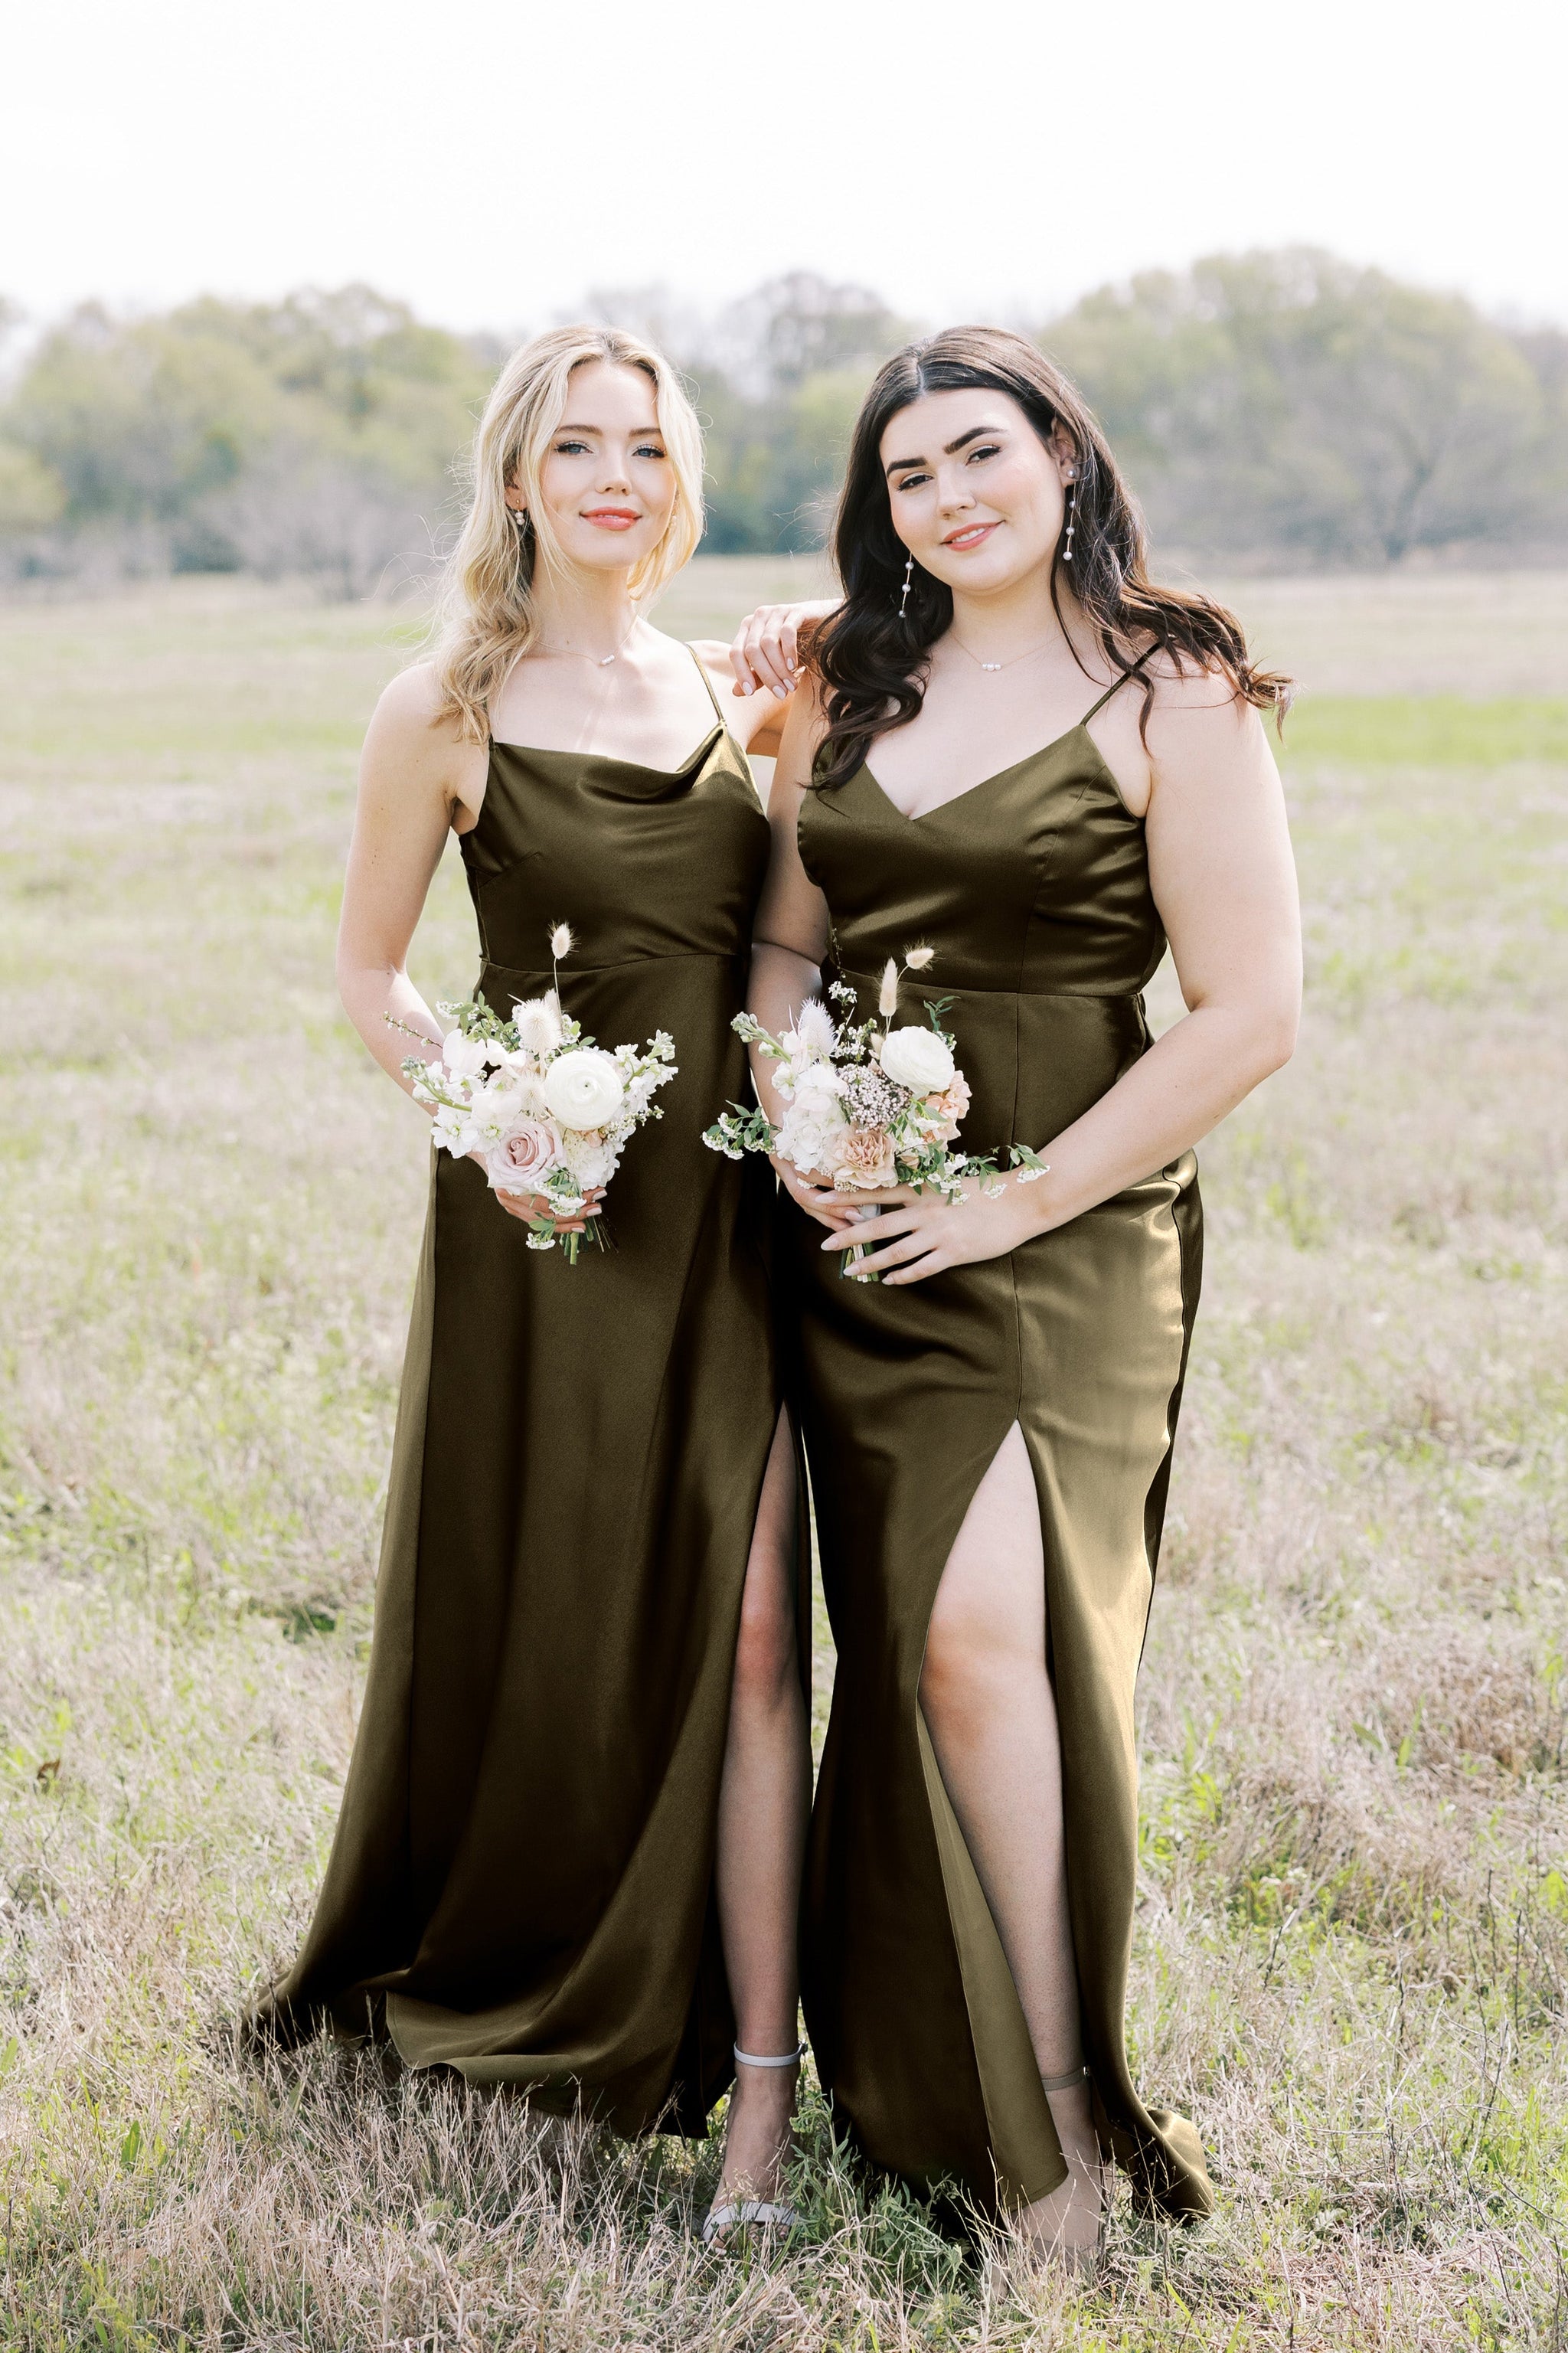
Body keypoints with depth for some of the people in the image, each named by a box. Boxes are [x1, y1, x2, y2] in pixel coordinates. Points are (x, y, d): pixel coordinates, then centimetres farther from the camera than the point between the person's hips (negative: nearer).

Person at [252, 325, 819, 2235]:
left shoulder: (727, 694, 10)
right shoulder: (446, 712, -2)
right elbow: (367, 973, 2)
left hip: (725, 1212, 3)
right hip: (544, 1219, -3)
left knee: (746, 1635, -3)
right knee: (538, 1625, 8)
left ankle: (759, 2077, 4)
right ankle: (485, 1980, 34)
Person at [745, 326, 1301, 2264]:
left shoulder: (1172, 698, -5)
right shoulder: (844, 688, 12)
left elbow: (1251, 1012, -10)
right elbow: (785, 946, 19)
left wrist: (1024, 1196, -12)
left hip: (1063, 1237, -5)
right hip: (859, 1236, 5)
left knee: (983, 1625, -20)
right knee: (912, 1645, 7)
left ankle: (1053, 2120, -9)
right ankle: (954, 2086, 20)